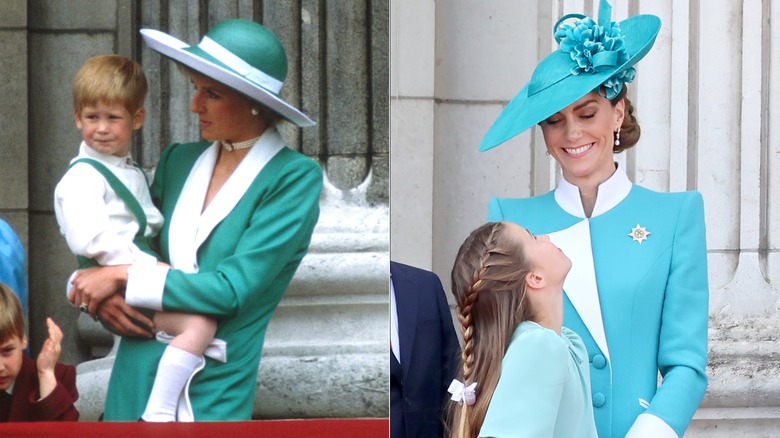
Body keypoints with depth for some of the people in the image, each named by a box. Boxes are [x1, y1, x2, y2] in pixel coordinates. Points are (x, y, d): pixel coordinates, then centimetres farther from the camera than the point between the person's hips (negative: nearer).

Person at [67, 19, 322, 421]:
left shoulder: (295, 178, -9)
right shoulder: (178, 161, 7)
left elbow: (232, 289, -17)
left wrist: (122, 278, -14)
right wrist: (101, 295, -5)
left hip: (214, 396, -5)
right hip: (134, 384, 5)